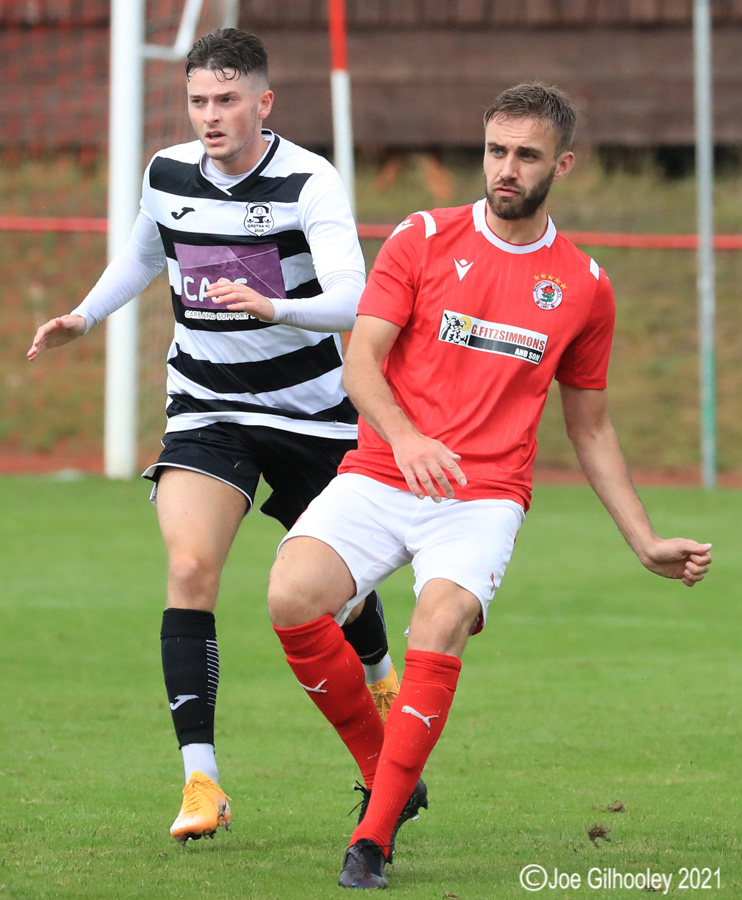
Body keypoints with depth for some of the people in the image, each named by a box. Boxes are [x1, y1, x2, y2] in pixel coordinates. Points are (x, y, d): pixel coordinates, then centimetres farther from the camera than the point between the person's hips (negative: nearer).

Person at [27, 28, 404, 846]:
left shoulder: (310, 183, -18)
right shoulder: (166, 175, -3)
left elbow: (350, 301, -30)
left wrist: (271, 307, -46)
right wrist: (82, 317, 12)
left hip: (309, 408, -2)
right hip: (205, 405, 2)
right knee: (189, 571, -19)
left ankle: (380, 683, 50)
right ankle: (200, 782, -19)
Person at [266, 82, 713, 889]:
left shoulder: (582, 285, 11)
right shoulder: (423, 239, 5)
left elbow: (590, 428, 21)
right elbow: (360, 364, -3)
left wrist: (646, 544, 16)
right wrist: (404, 437, -24)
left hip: (485, 497, 0)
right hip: (379, 479, 0)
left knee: (440, 628, -29)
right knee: (293, 597, -25)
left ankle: (373, 839, -21)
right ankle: (383, 773, -1)